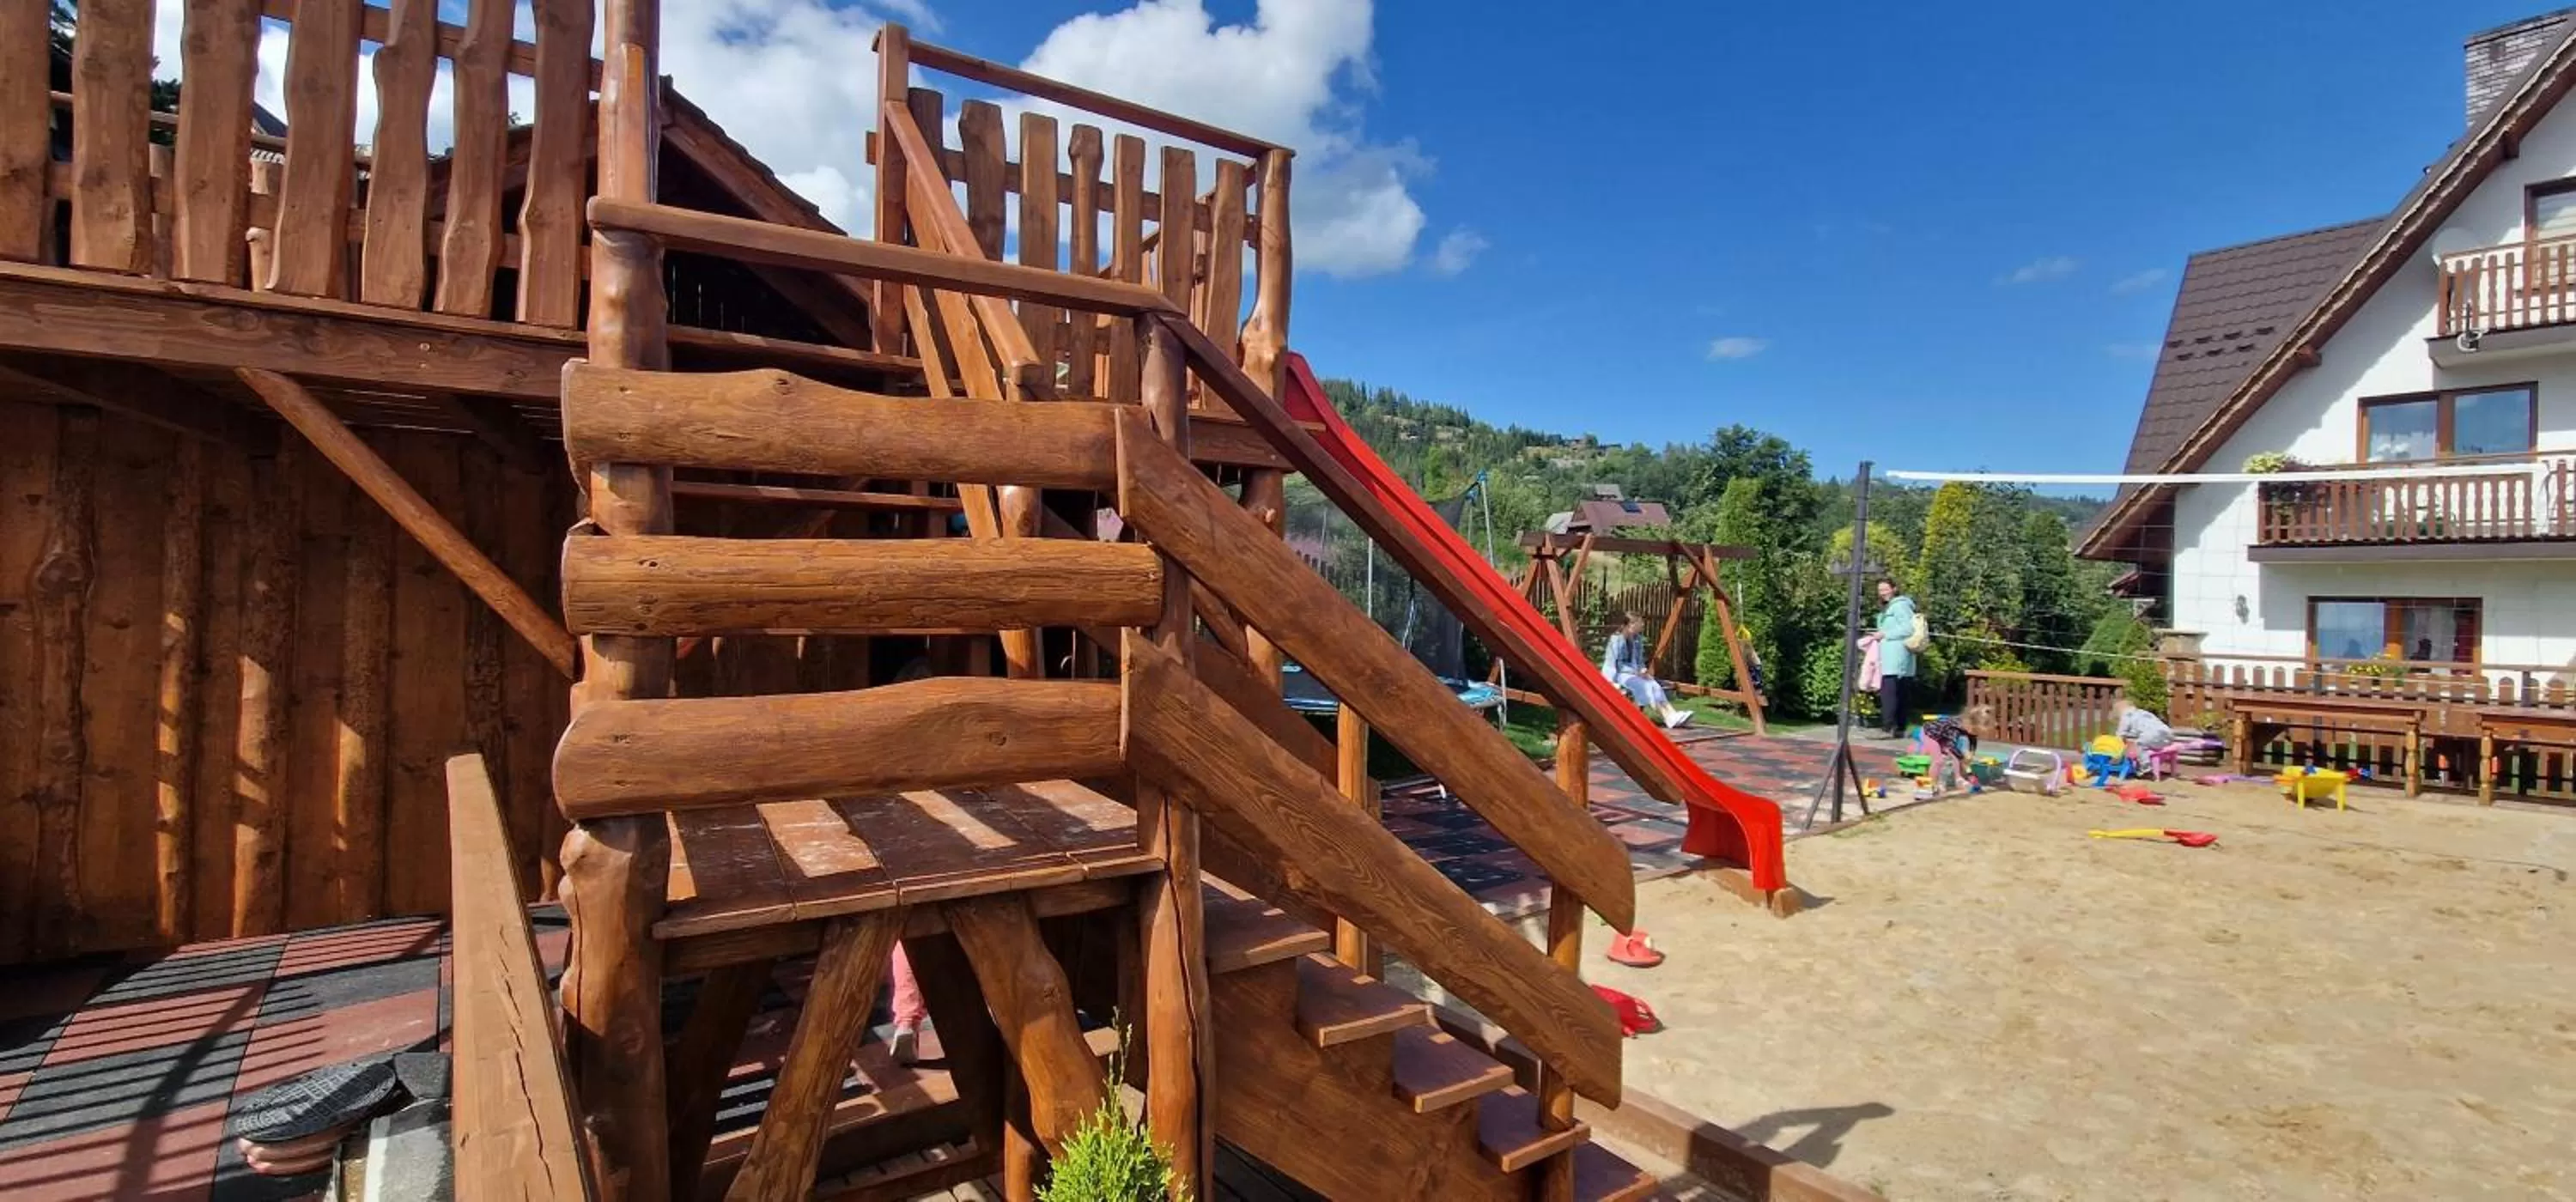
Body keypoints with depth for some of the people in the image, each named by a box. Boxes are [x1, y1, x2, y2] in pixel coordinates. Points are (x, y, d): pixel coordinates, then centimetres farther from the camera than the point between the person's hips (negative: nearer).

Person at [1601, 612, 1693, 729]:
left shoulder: (1638, 640, 10)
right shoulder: (1617, 640, -12)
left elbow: (1640, 661, 16)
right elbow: (1616, 663, -15)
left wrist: (1643, 671, -5)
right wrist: (1636, 672, -20)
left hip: (1634, 673, 7)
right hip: (1618, 674, -7)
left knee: (1654, 684, -22)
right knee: (1644, 685, -31)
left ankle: (1672, 714, -38)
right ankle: (1667, 717, -38)